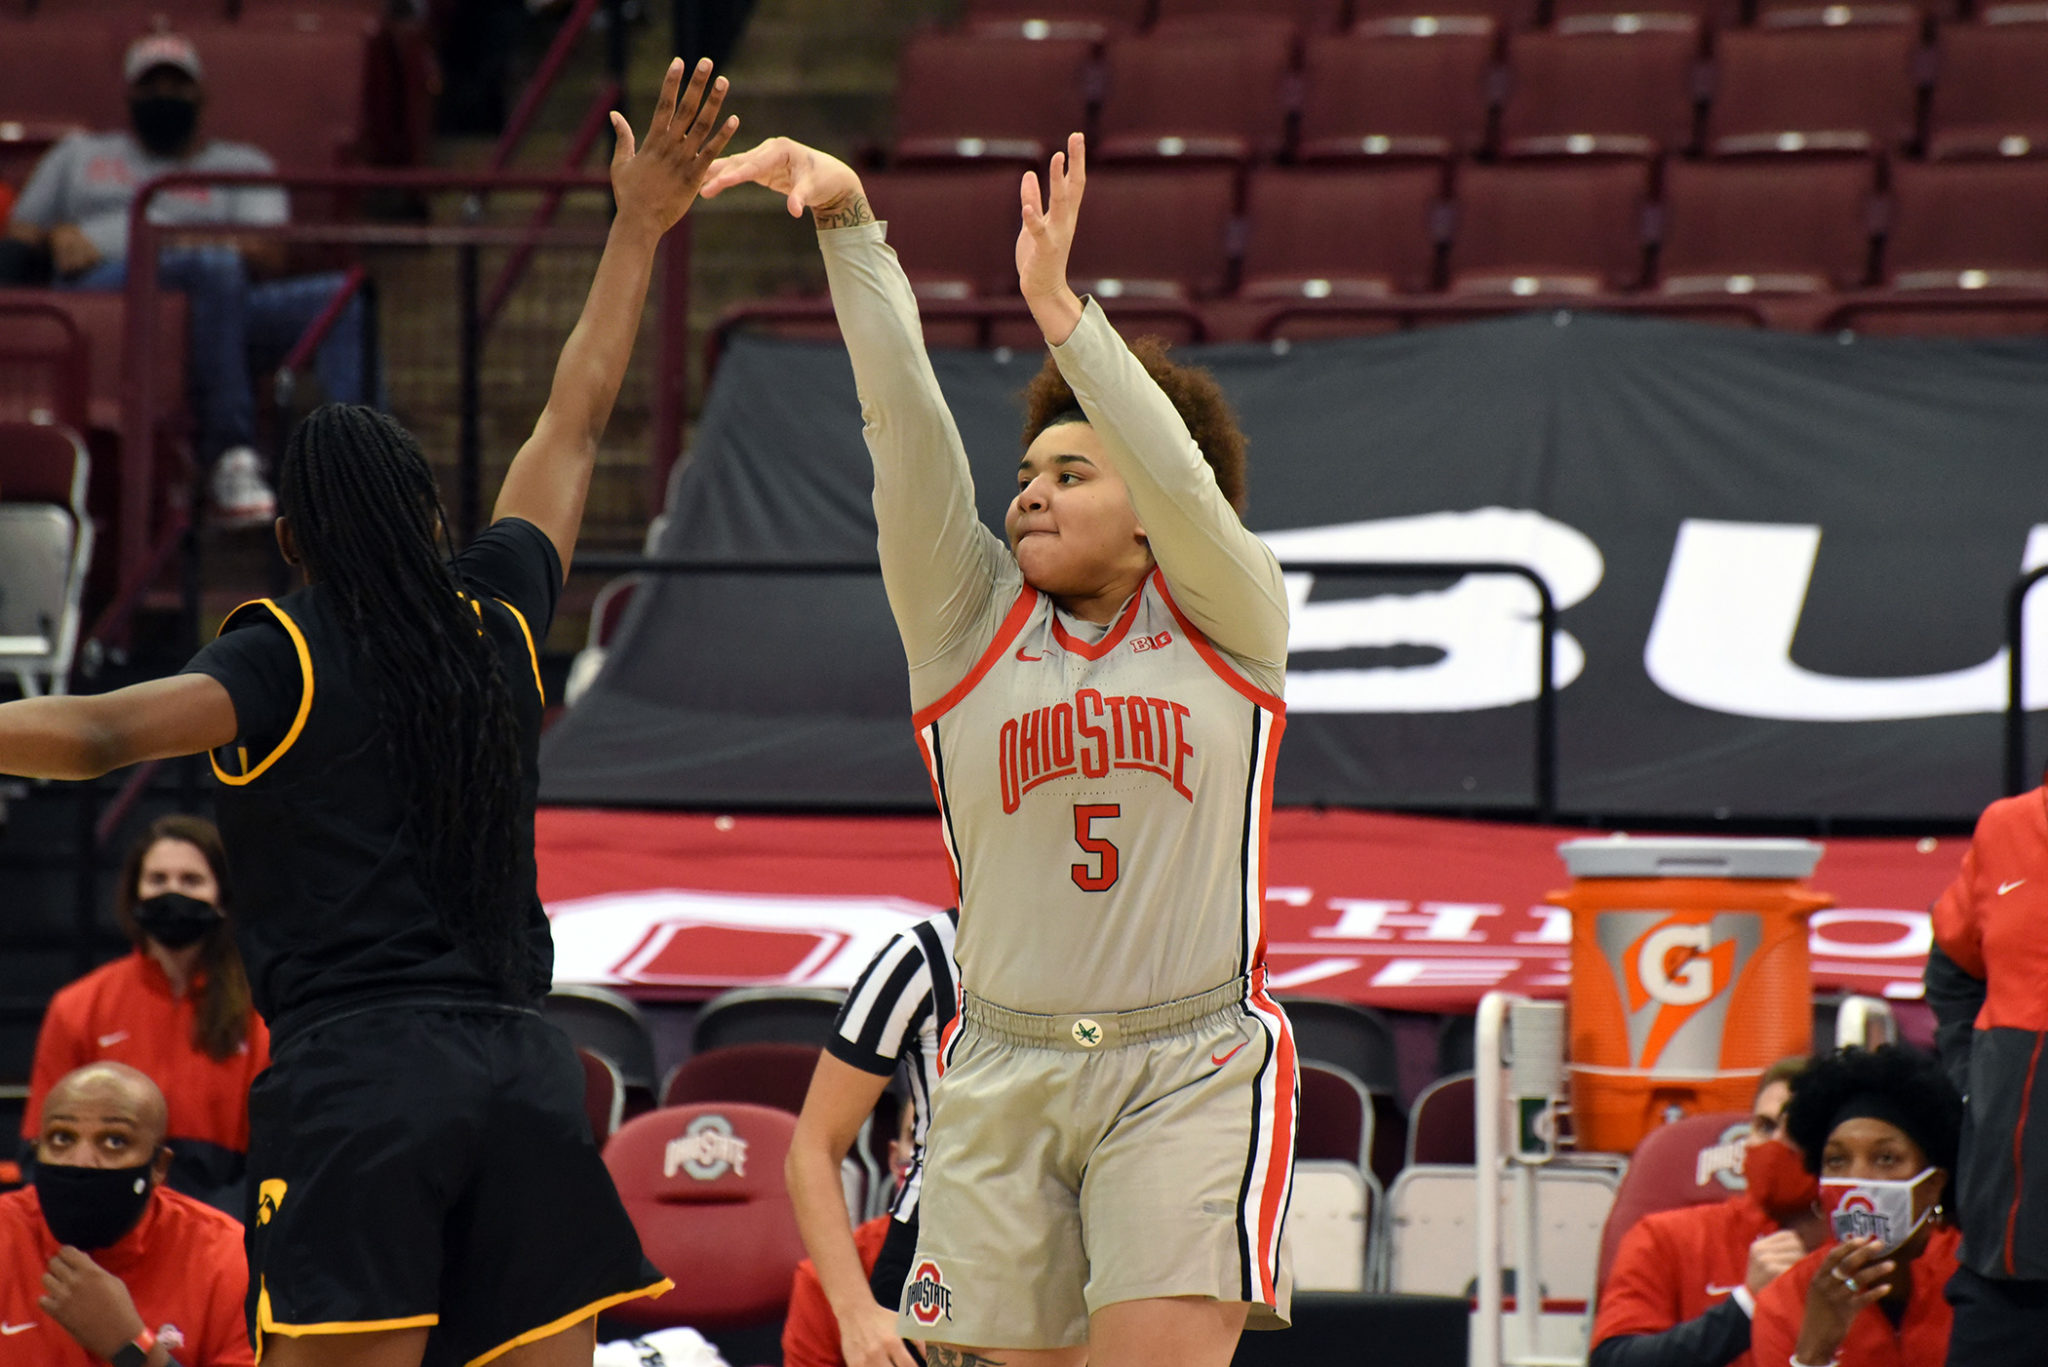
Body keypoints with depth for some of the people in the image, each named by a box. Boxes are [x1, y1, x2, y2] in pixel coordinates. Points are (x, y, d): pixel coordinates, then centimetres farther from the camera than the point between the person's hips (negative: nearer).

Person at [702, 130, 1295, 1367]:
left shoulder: (1226, 621, 5)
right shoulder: (969, 621, 9)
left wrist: (1060, 305, -22)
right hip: (1004, 1075, 3)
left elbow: (1179, 477, -13)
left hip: (1191, 1074, -3)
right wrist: (849, 220, -10)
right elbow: (907, 421, 0)